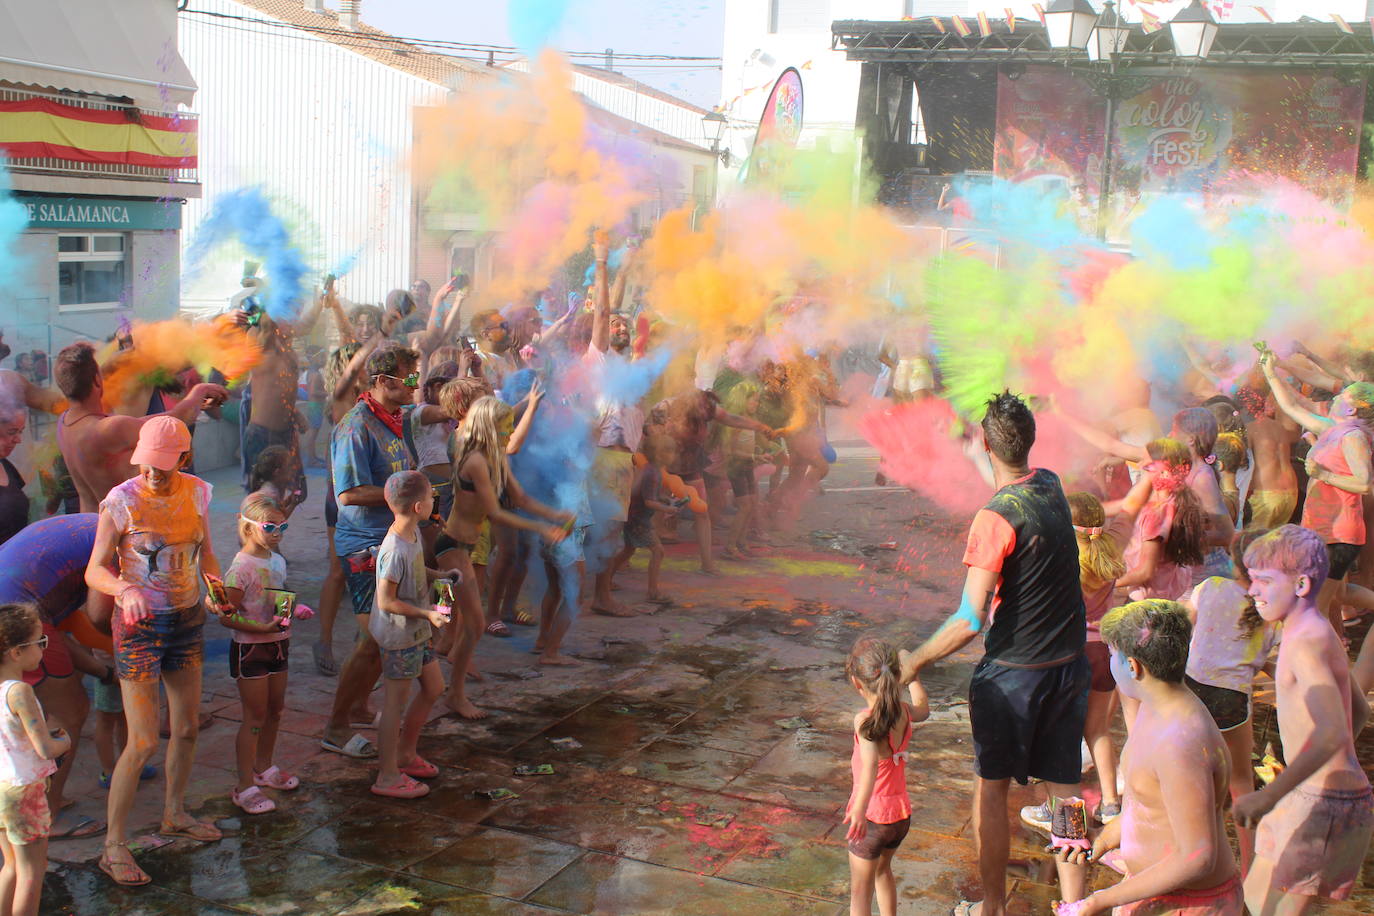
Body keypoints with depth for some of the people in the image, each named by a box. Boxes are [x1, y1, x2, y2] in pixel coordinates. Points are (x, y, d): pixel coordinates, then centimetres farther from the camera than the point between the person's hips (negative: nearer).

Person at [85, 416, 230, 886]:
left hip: (188, 619, 5)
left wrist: (216, 583, -9)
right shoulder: (121, 501, -16)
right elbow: (95, 571, -13)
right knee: (143, 741, -7)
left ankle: (174, 814, 38)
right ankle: (114, 845, 7)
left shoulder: (196, 492, -2)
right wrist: (126, 590, -34)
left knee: (188, 727, 16)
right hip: (140, 624, -5)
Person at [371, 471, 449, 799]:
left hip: (416, 631, 10)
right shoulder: (395, 551, -28)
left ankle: (406, 754, 35)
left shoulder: (413, 533, 1)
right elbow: (386, 601, -24)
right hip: (398, 635, -10)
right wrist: (427, 613, -24)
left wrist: (439, 576, 5)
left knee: (434, 688, 19)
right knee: (396, 701, 2)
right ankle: (388, 777, 15)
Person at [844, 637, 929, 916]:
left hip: (872, 816, -6)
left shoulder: (865, 720, -23)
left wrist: (860, 809, -51)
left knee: (860, 890, 9)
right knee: (882, 870, 30)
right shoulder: (904, 713, -4)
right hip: (902, 813, 6)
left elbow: (871, 764, -40)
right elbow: (923, 709, 21)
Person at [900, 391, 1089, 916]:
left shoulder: (996, 518, -22)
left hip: (1012, 672, -6)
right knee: (1064, 788, 12)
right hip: (1069, 664, 6)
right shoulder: (1051, 486, -2)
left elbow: (969, 620, -24)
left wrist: (914, 663, -15)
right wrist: (980, 460, 38)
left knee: (992, 786, 11)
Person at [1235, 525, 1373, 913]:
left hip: (1327, 803, -10)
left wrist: (1271, 794, -38)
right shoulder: (1313, 634, 12)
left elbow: (1332, 733, -33)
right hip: (1316, 795, 10)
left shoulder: (1307, 642, -20)